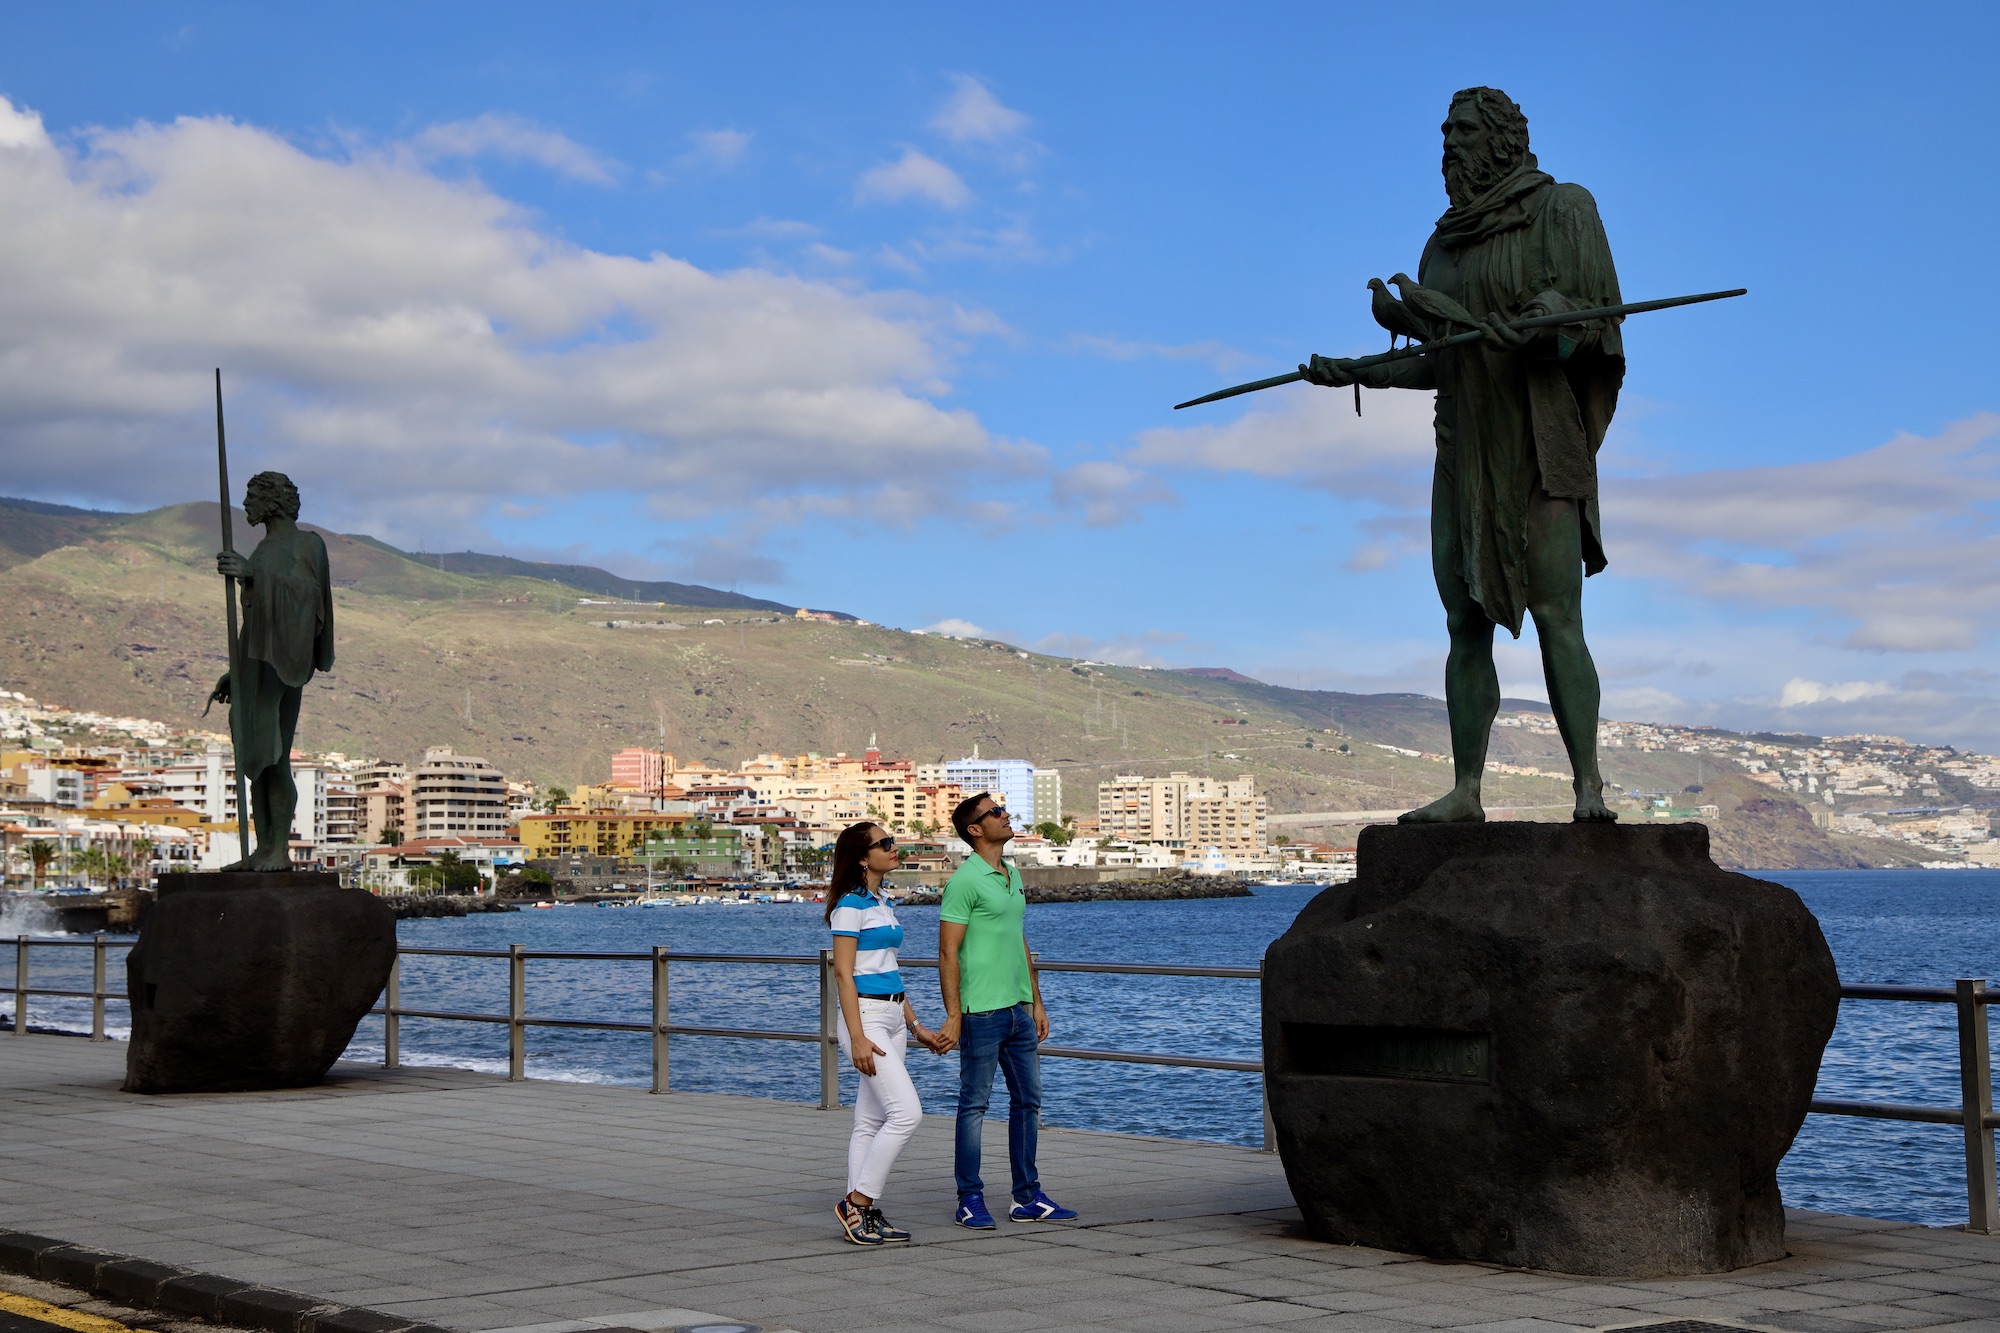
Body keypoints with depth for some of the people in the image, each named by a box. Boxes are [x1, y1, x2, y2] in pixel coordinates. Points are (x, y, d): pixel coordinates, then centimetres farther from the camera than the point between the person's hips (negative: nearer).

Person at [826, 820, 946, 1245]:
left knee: (872, 1121, 8)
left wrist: (916, 1026, 20)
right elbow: (843, 973, -14)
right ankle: (856, 1202, -7)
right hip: (866, 1016, -9)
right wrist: (857, 1038, -20)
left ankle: (865, 1213, 11)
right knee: (907, 1112, -15)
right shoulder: (850, 905, -10)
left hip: (892, 1017, 9)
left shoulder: (882, 904, 16)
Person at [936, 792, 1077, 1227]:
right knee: (974, 1105, 0)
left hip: (1018, 1009, 8)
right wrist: (953, 1015, -18)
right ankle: (970, 1200, 8)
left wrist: (1036, 1002, 18)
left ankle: (1028, 1198, 18)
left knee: (1028, 1101, 11)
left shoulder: (1013, 877, 15)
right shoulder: (964, 881, -11)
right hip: (981, 1012, -8)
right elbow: (948, 953, -14)